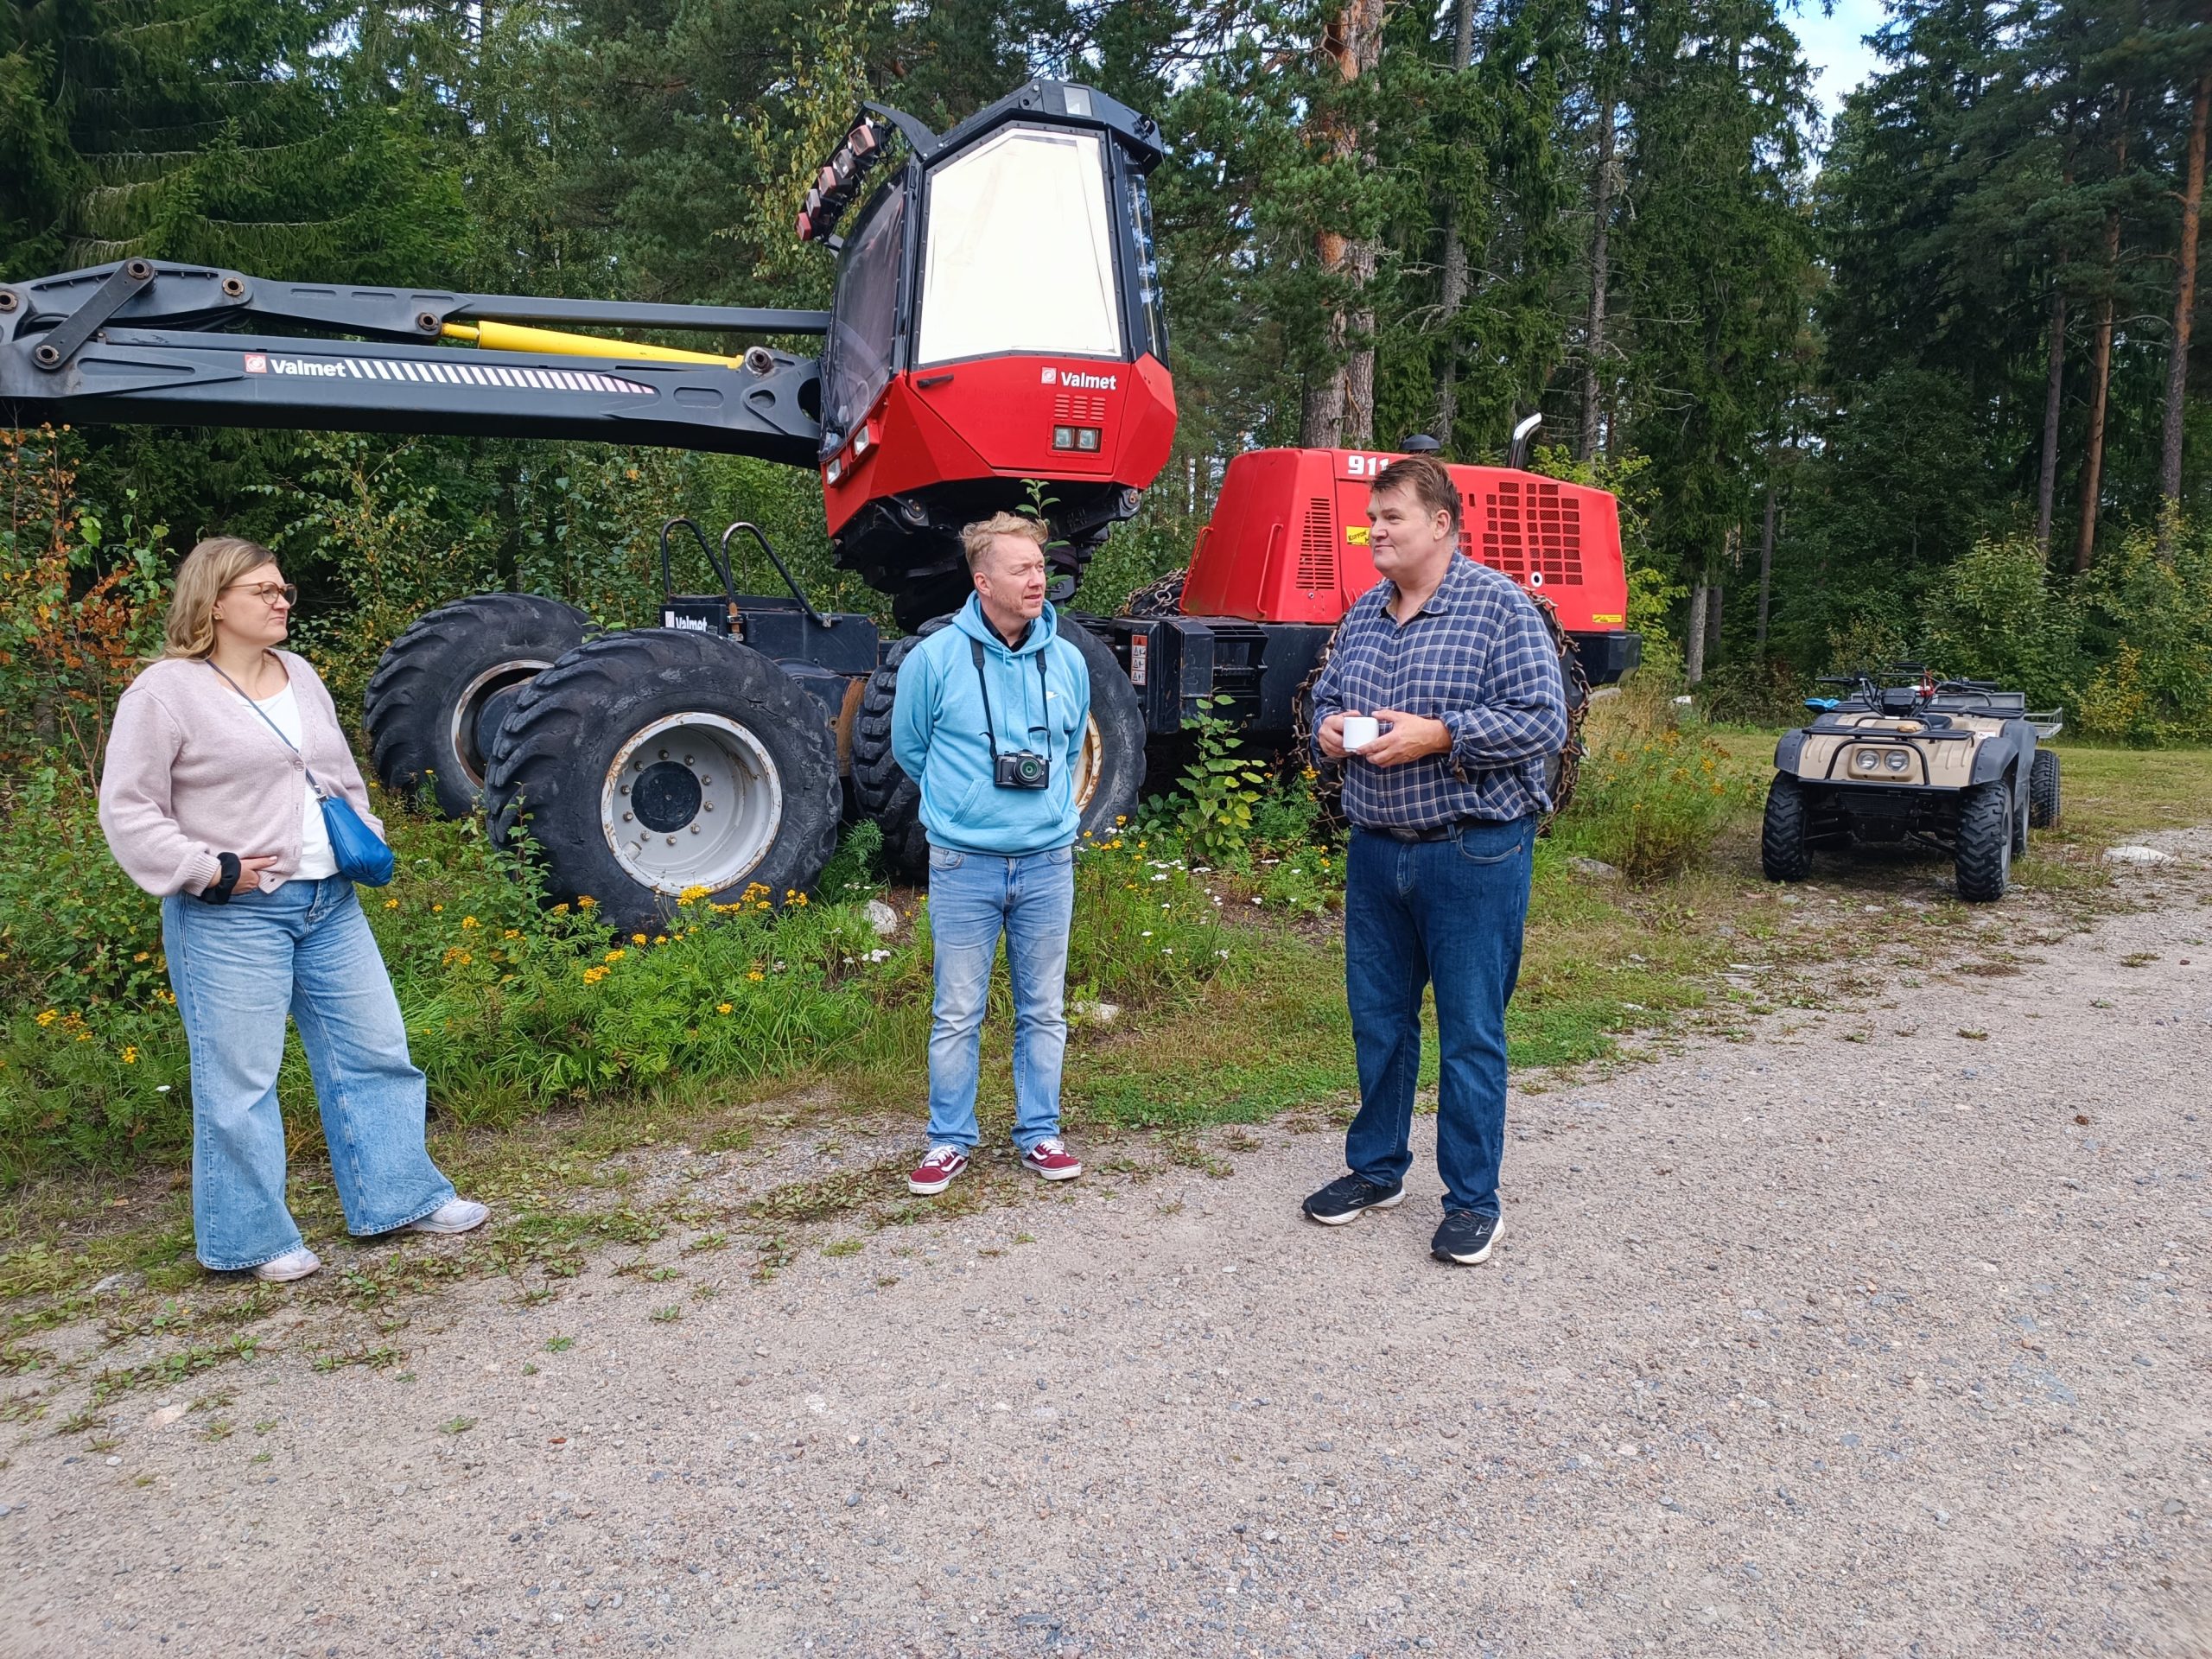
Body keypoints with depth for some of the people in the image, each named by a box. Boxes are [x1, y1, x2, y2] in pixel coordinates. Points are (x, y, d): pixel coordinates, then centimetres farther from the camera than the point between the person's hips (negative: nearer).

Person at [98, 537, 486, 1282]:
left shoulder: (300, 674, 13)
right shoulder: (166, 692, -8)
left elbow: (342, 774, 24)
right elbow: (127, 811, -9)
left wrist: (367, 838, 10)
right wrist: (211, 872, -15)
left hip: (329, 902, 7)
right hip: (232, 917, -7)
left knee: (373, 1049, 10)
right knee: (240, 1078, 2)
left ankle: (399, 1195, 24)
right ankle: (248, 1238, 17)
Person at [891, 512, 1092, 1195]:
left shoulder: (1068, 662, 1)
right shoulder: (935, 659, -8)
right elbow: (908, 749, 7)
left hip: (1047, 863, 3)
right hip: (964, 865, -3)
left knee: (1044, 1011, 12)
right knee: (957, 1014, 6)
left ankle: (1040, 1134, 25)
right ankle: (950, 1139, 21)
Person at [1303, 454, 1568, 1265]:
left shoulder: (1500, 606, -8)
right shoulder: (1363, 614, 11)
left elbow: (1544, 718, -14)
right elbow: (1326, 697, 21)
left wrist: (1438, 735, -22)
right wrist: (1327, 729, -2)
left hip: (1473, 855, -6)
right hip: (1376, 851, 6)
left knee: (1470, 1033, 2)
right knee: (1377, 1020, 15)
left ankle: (1473, 1199, 15)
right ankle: (1376, 1168, 31)